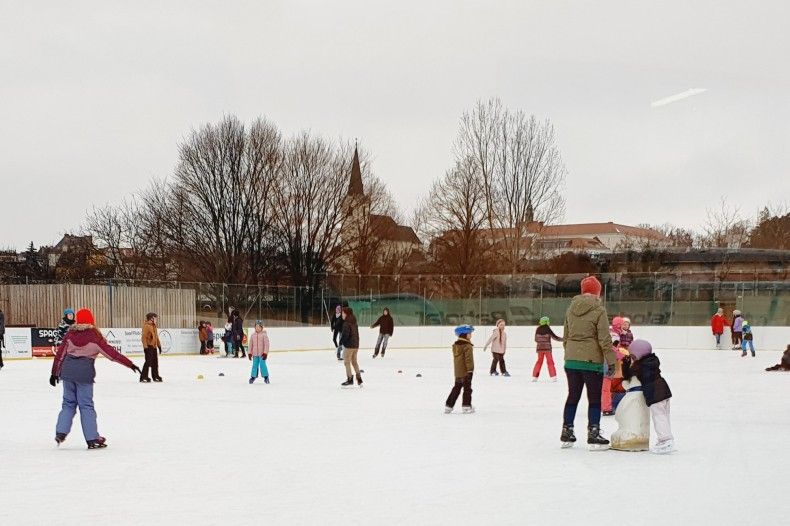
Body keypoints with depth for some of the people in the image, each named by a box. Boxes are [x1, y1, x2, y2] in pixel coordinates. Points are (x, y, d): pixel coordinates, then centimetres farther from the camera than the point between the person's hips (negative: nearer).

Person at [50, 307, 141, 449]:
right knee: (86, 405, 3)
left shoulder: (70, 334, 5)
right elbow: (111, 352, -7)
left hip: (67, 370, 3)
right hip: (84, 372, -3)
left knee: (68, 403, 17)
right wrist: (129, 364, -4)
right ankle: (92, 439, 4)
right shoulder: (94, 335, -5)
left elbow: (60, 354, 7)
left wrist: (55, 373, 15)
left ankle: (61, 432, 7)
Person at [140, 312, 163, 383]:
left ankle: (155, 376, 24)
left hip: (154, 346, 9)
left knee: (155, 362, 13)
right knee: (148, 362, -11)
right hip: (149, 346, -9)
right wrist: (145, 346, -21)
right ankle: (143, 377, -8)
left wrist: (159, 345, 22)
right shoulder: (146, 326, -12)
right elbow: (144, 337, -17)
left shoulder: (154, 326, 16)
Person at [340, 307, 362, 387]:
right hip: (356, 345, 9)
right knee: (354, 362, 17)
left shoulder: (346, 323, -16)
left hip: (349, 345, -9)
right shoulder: (354, 322, 11)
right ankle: (359, 379, 18)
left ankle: (350, 379, -2)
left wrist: (341, 341, -6)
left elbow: (345, 334, -20)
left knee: (347, 362, 0)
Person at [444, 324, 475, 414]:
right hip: (465, 371, -8)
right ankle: (466, 406, 3)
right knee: (467, 388, 2)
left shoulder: (455, 345, 9)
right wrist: (470, 369, -19)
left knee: (456, 388, 16)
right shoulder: (467, 346, -17)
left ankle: (448, 406, 17)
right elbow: (469, 359, -21)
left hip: (457, 372, 8)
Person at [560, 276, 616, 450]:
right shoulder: (599, 310, -11)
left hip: (571, 360, 6)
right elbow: (604, 340, -13)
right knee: (594, 398, 2)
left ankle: (567, 433, 18)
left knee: (573, 396, 14)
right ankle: (593, 435, 0)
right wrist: (611, 361, -7)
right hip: (592, 361, -6)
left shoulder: (571, 309, 7)